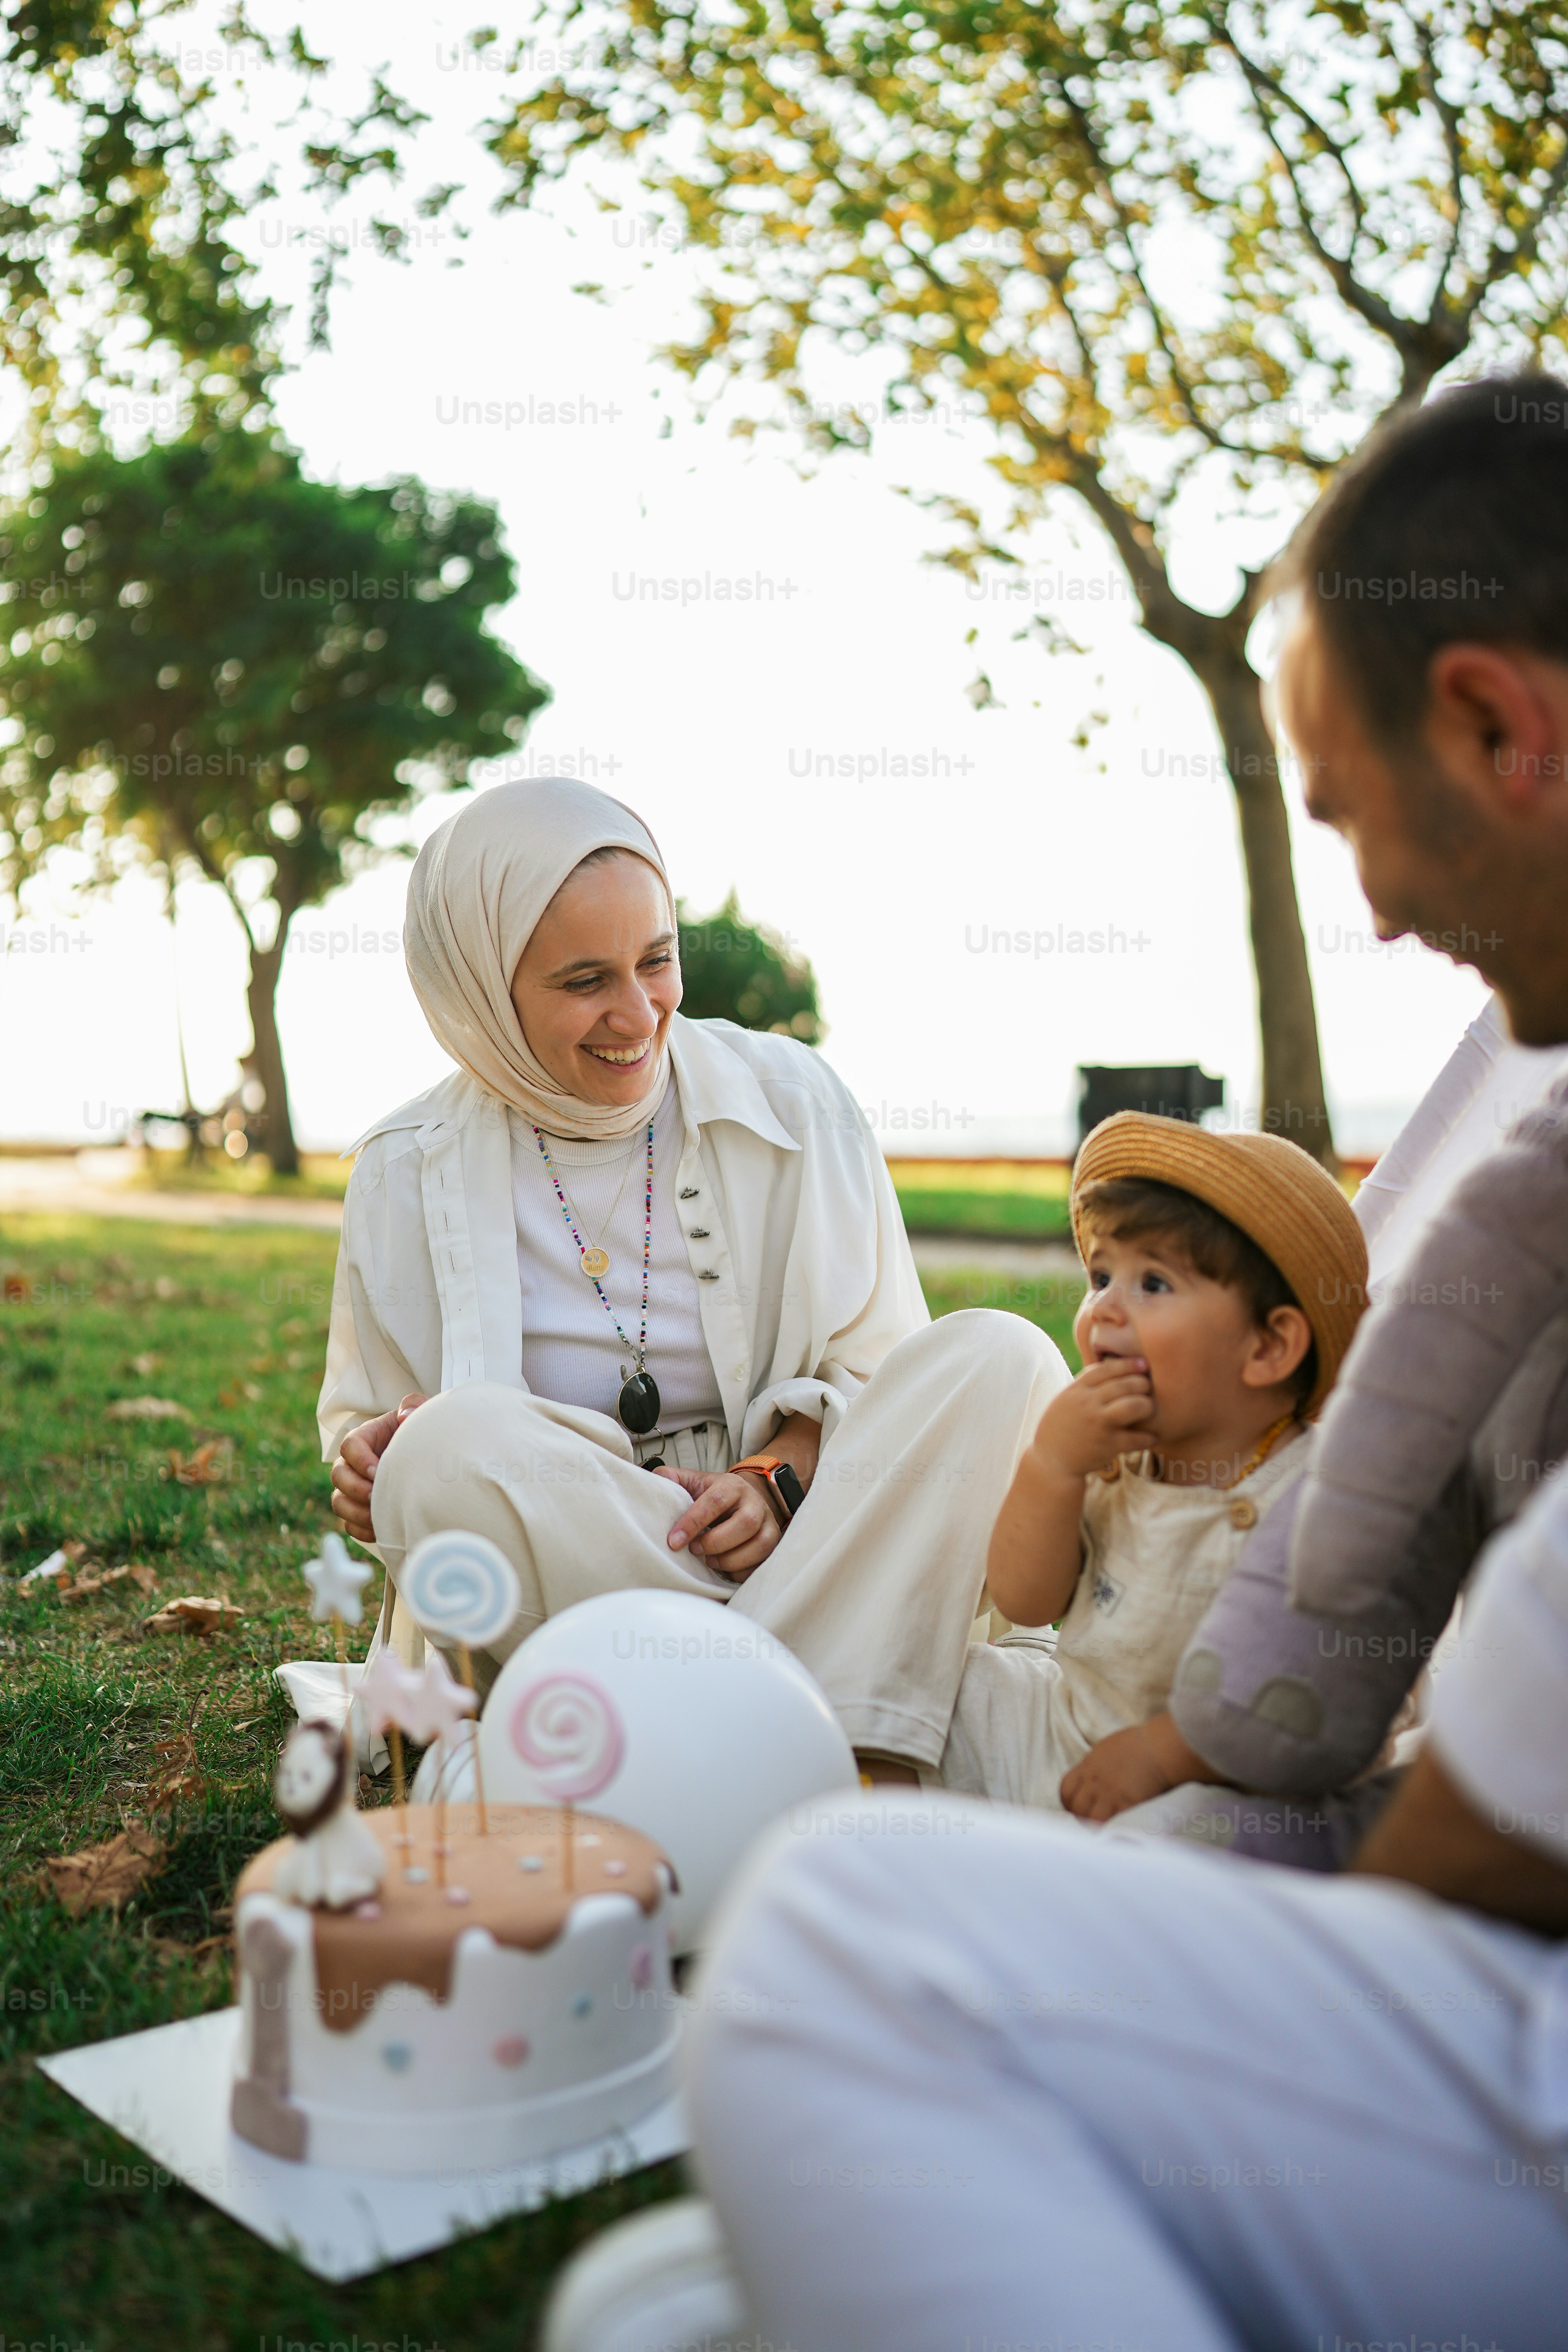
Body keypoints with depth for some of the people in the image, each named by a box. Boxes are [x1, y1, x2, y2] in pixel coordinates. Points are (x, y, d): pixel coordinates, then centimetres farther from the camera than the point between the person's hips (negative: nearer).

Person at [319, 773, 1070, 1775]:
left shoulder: (791, 1101, 1)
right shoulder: (409, 1174, 1)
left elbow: (876, 1363, 4)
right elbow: (370, 1418, 11)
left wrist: (778, 1478, -16)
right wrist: (372, 1464, -14)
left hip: (801, 1553, 1)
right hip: (554, 1588, 0)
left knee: (1004, 1356, -23)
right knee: (450, 1445, -33)